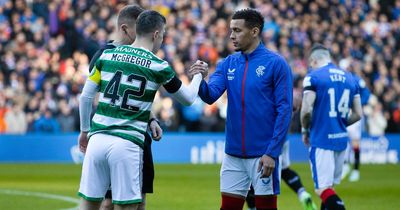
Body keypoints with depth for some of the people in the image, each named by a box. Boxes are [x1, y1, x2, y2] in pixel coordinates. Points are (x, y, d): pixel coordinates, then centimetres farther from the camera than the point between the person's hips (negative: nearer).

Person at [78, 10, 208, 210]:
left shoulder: (107, 56, 7)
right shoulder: (158, 66, 0)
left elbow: (85, 97, 11)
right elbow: (188, 98, 13)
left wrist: (84, 130, 24)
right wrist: (198, 75, 32)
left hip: (97, 139, 4)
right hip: (127, 145, -4)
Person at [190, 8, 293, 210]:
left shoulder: (275, 63, -7)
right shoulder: (228, 64, 9)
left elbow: (284, 110, -10)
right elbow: (211, 95, -4)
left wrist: (272, 153, -15)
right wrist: (199, 80, -26)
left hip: (262, 154, -5)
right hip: (233, 154, 5)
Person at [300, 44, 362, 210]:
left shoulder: (313, 77, -7)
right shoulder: (350, 78, 11)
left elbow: (306, 110, -16)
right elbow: (358, 114, 10)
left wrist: (305, 130, 2)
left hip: (321, 140, -6)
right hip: (342, 140, 6)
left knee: (323, 189, -8)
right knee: (329, 186, 18)